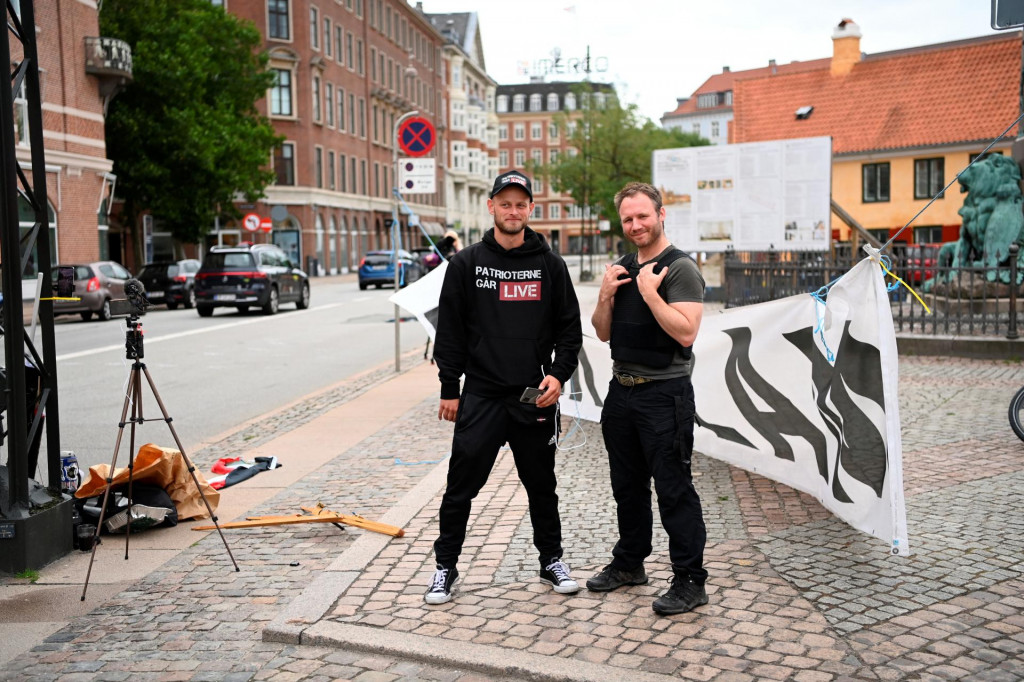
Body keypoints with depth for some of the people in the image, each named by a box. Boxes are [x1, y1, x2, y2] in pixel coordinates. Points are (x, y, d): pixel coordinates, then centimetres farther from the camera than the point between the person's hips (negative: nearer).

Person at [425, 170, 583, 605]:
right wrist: (449, 389, -1)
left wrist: (559, 374, -7)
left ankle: (551, 561, 29)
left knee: (541, 484, 13)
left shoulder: (550, 265, 5)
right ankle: (445, 567, 17)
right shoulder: (466, 264, 2)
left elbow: (569, 328, 7)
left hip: (535, 397, 1)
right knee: (461, 486, 3)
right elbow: (449, 330, 2)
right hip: (480, 396, -1)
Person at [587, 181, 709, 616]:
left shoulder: (680, 269, -10)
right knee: (627, 485, 17)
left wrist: (650, 292, -21)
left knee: (674, 489, -3)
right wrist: (605, 295, -2)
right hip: (622, 390, 8)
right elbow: (603, 334, 14)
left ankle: (690, 581, 7)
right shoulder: (621, 269, 13)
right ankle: (629, 563, 32)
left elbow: (686, 333, -21)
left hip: (663, 394, -8)